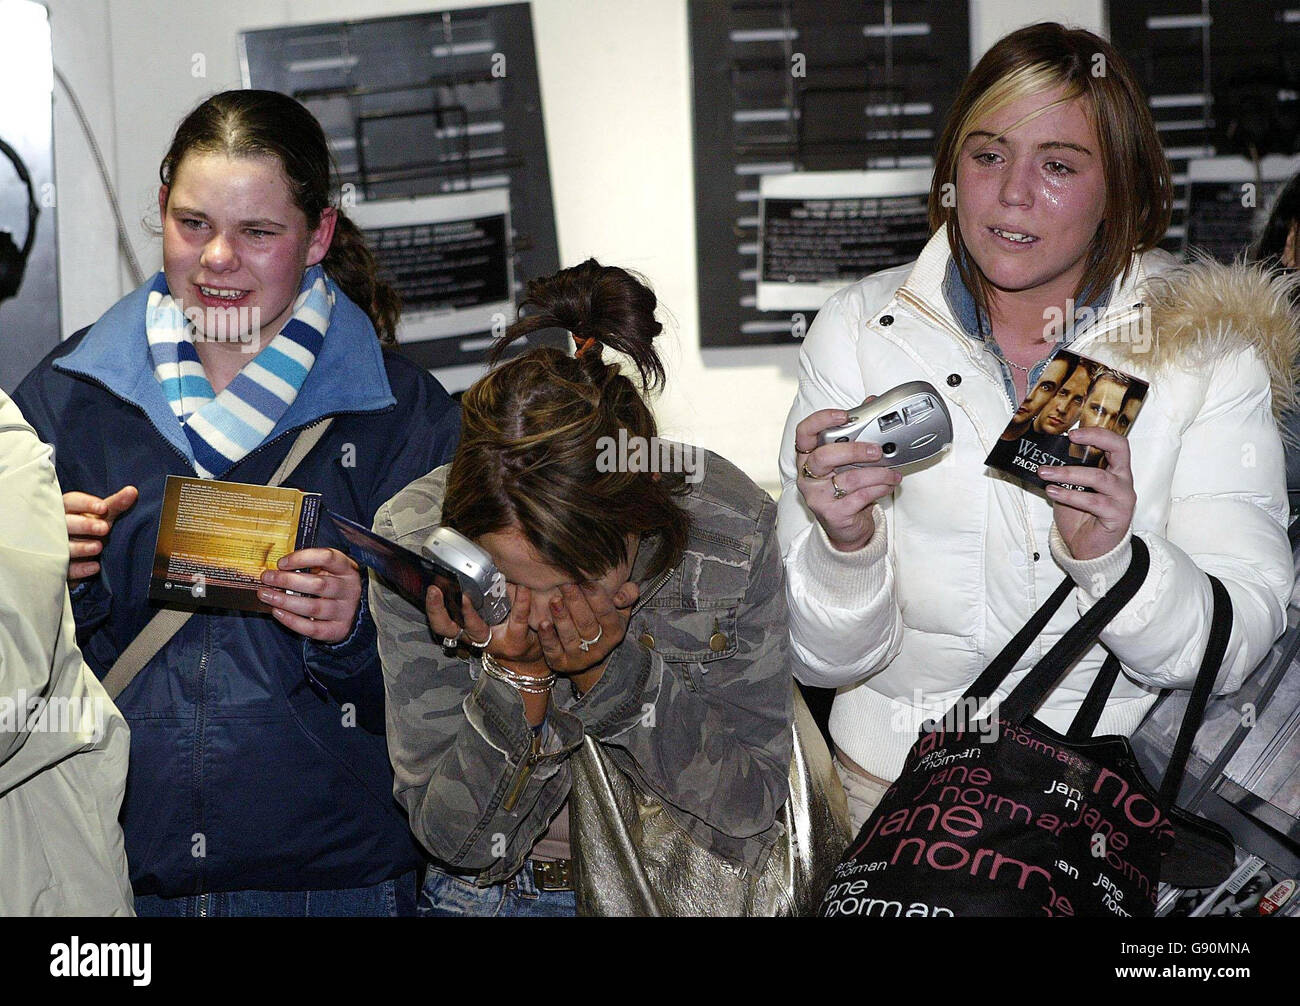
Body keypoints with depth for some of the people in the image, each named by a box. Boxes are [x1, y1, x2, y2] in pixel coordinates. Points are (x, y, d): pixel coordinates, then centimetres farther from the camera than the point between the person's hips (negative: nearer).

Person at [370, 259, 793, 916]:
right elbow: (455, 839, -10)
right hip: (493, 895, 1)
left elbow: (751, 822, -13)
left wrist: (609, 669, -23)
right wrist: (518, 675, -24)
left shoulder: (732, 533, -18)